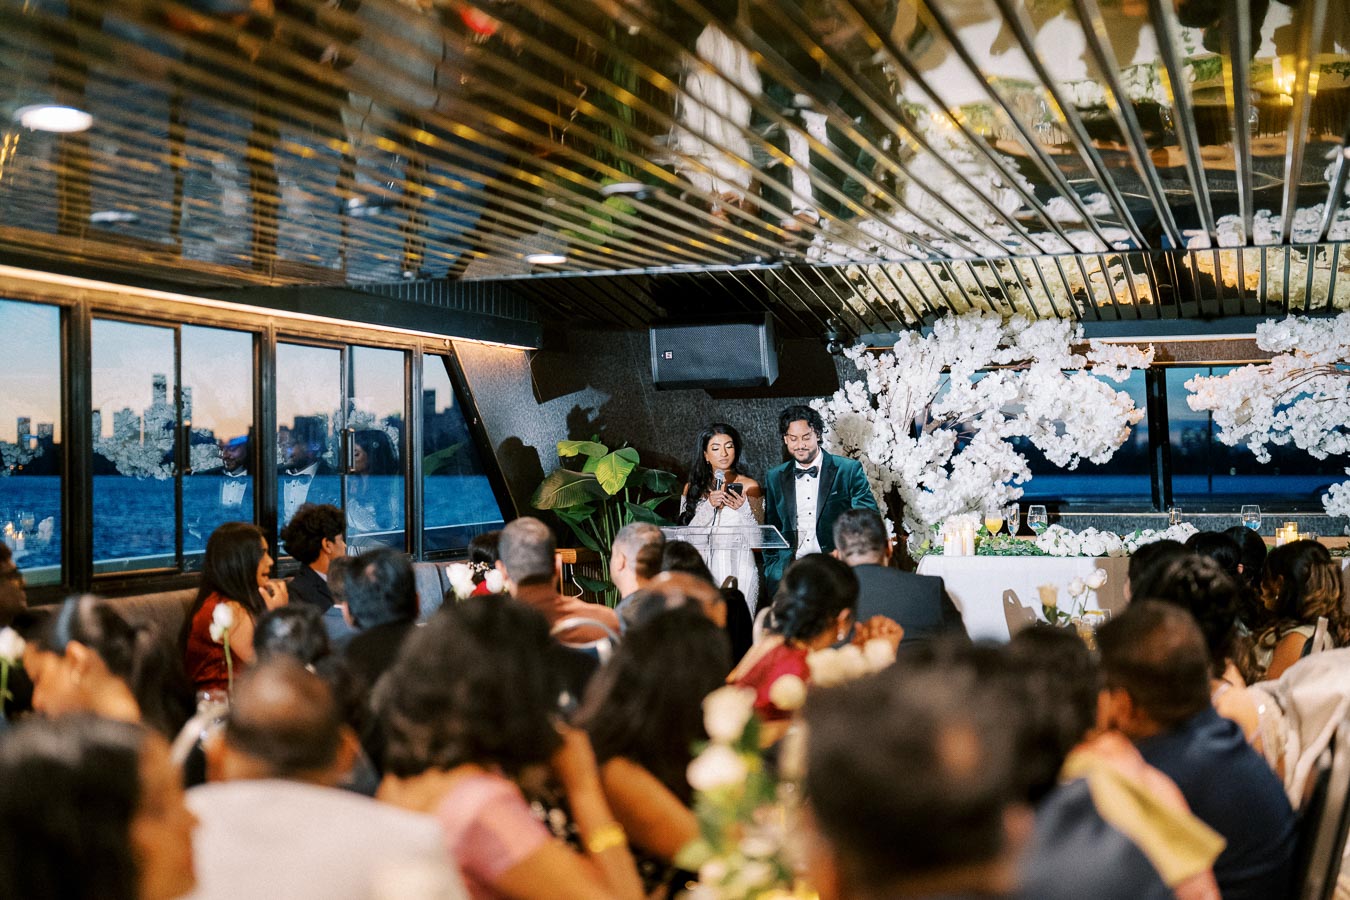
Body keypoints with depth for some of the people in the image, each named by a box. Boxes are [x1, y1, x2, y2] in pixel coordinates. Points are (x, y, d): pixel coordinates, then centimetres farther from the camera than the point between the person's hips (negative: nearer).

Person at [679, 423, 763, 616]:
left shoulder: (749, 486, 3)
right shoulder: (693, 487, 9)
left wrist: (743, 509, -13)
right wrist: (709, 506, -11)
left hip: (738, 569, -1)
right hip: (703, 569, 2)